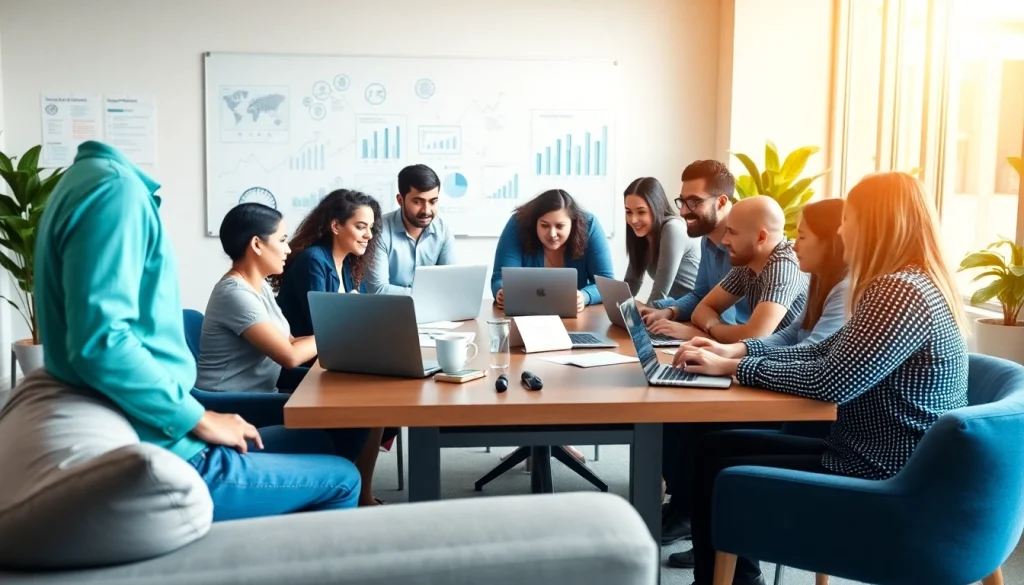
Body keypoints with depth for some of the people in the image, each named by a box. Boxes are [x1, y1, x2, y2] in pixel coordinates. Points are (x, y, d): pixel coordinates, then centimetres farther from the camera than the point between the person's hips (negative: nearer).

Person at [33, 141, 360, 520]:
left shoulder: (96, 177, 13)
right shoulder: (114, 185, -19)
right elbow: (100, 344, -29)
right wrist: (199, 419, -16)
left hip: (155, 440, 10)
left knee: (315, 442, 21)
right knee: (341, 479, 4)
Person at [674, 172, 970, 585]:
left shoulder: (902, 294, -22)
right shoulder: (902, 287, 11)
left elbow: (829, 382, -27)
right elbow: (822, 353, 11)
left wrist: (734, 368, -16)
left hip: (885, 481, -10)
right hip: (873, 457, 10)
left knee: (720, 475, -3)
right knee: (717, 447, 9)